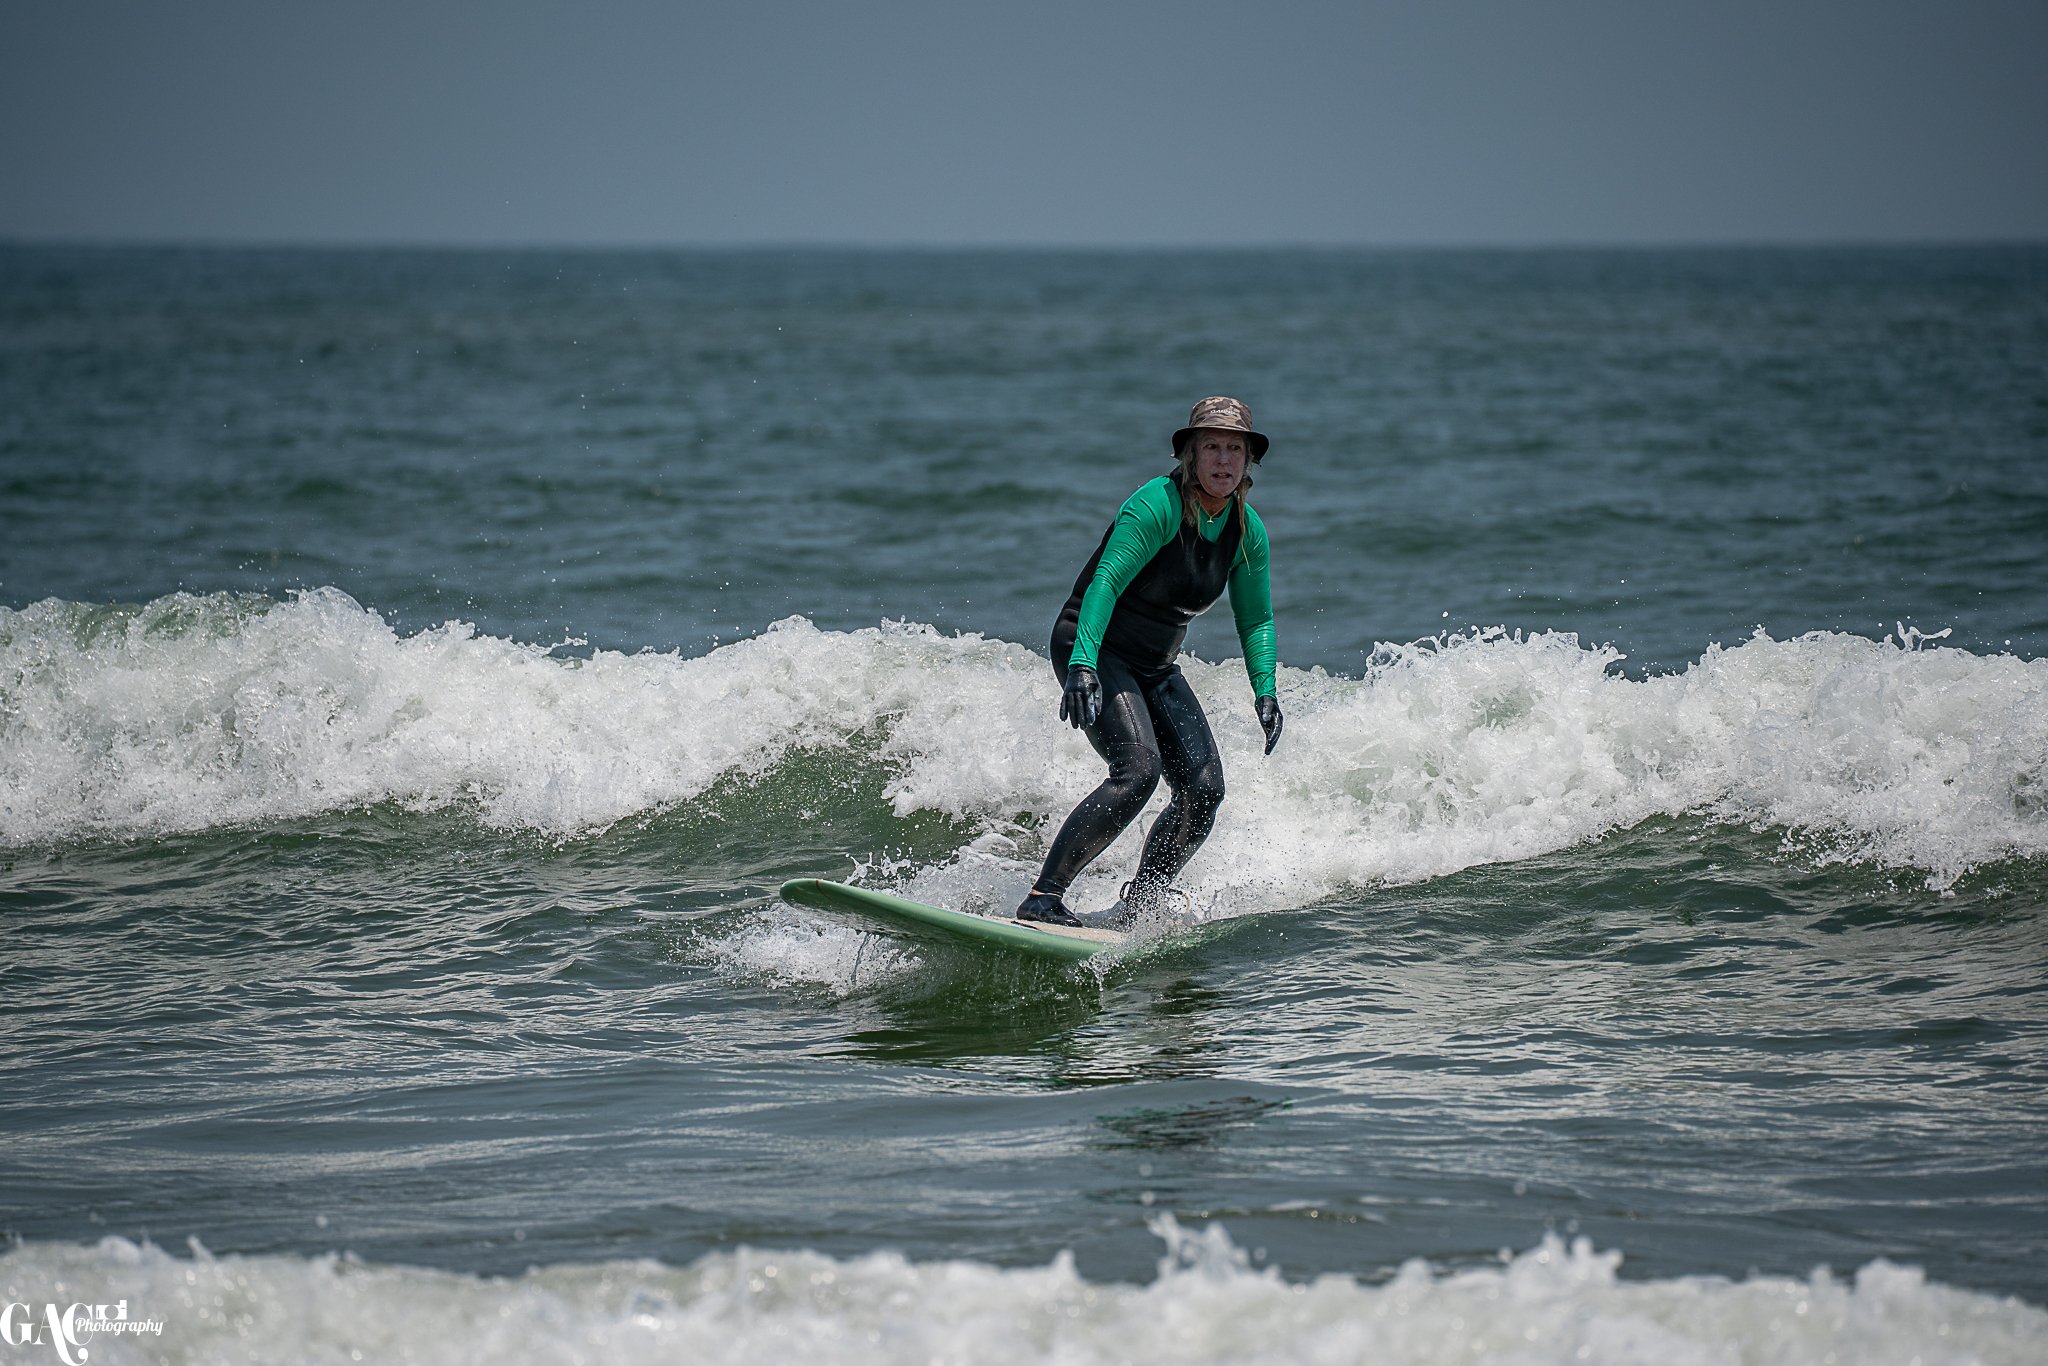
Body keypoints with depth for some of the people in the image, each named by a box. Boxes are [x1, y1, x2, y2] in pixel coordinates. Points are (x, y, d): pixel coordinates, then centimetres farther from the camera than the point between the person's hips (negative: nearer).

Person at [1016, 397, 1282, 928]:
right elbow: (1106, 581, -30)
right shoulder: (1158, 505, -21)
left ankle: (1133, 911, 5)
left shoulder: (1248, 531, 1)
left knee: (1204, 790, -8)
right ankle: (1042, 898, -28)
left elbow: (1256, 619, 12)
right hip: (1092, 649, -7)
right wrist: (1082, 664, -42)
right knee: (1138, 768, -28)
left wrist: (1265, 691, -2)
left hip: (1157, 668, 7)